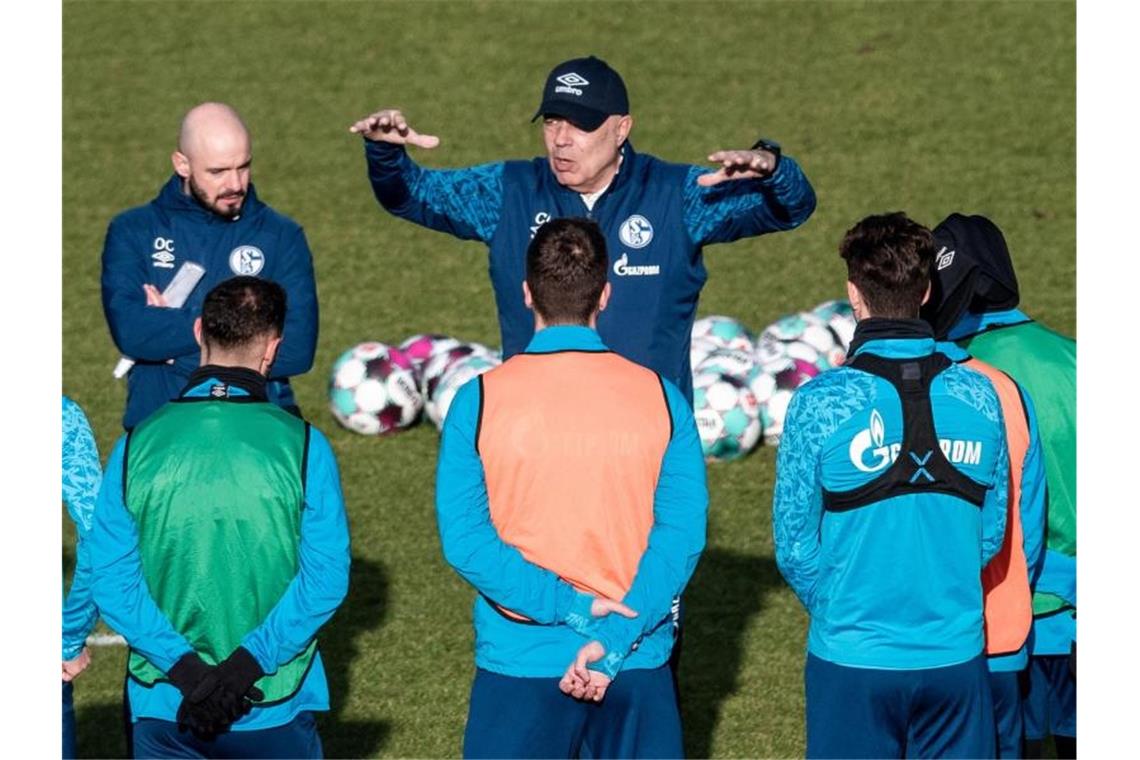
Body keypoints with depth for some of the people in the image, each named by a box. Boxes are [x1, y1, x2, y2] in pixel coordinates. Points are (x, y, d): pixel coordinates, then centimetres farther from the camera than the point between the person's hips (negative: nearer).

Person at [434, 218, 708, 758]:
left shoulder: (479, 401, -5)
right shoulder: (661, 397, -2)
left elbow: (463, 541, -11)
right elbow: (682, 533, -9)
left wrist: (571, 607, -11)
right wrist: (614, 640, -13)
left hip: (519, 660, -1)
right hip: (639, 667, 1)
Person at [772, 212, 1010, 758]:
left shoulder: (822, 403, -11)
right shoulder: (977, 396, -2)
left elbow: (795, 544, -5)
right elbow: (992, 533, 6)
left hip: (851, 654, -2)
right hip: (955, 651, 2)